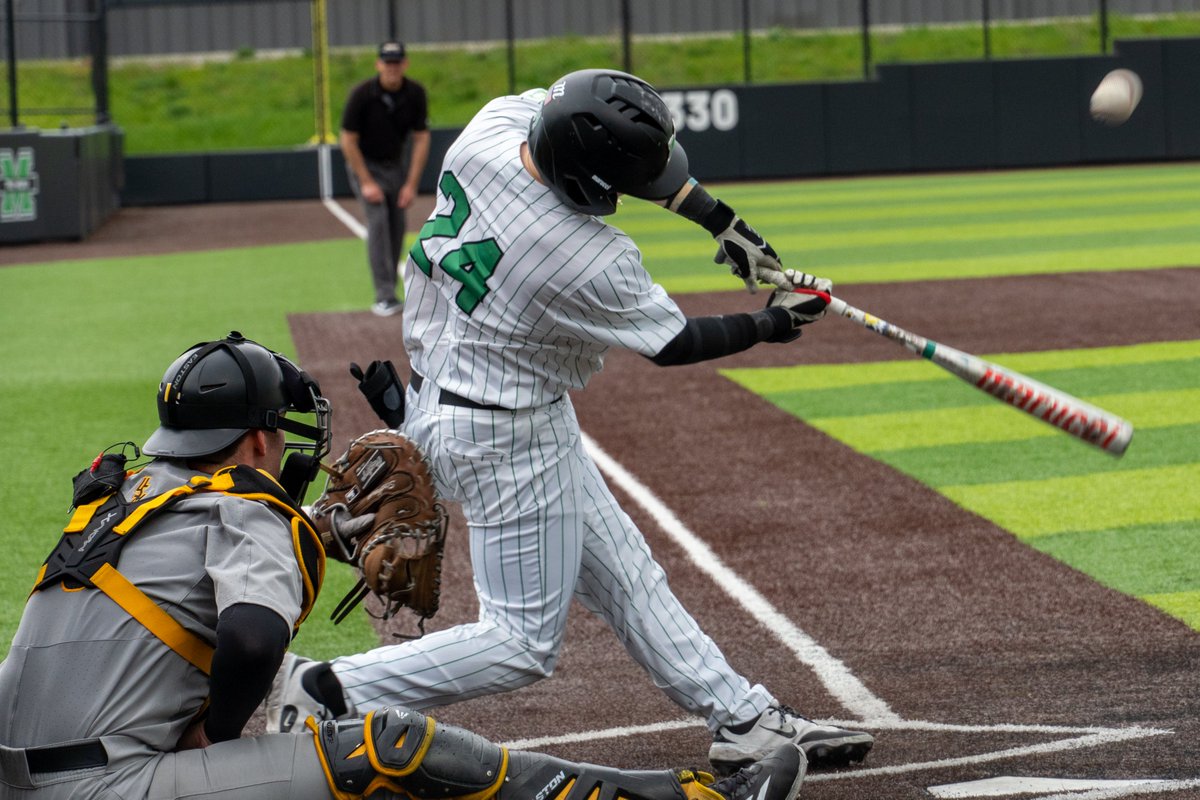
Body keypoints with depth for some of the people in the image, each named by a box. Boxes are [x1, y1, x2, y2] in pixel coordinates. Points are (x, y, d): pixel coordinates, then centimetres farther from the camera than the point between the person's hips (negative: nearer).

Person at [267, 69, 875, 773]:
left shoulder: (495, 122, -12)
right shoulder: (596, 265, -31)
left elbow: (642, 155, 7)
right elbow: (675, 343, -11)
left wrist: (719, 219, 6)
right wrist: (774, 326, 5)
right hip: (505, 438, -10)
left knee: (625, 578, 15)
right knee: (525, 643, 0)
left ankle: (746, 720, 24)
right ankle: (325, 690, 0)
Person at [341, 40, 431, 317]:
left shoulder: (415, 94, -14)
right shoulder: (362, 94, -24)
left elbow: (421, 139, -7)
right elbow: (348, 140, -17)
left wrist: (411, 184, -11)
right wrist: (366, 183, -18)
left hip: (396, 164, 4)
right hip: (365, 164, -4)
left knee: (397, 226, 0)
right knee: (378, 221, -19)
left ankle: (387, 291, 11)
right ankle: (385, 296, -23)